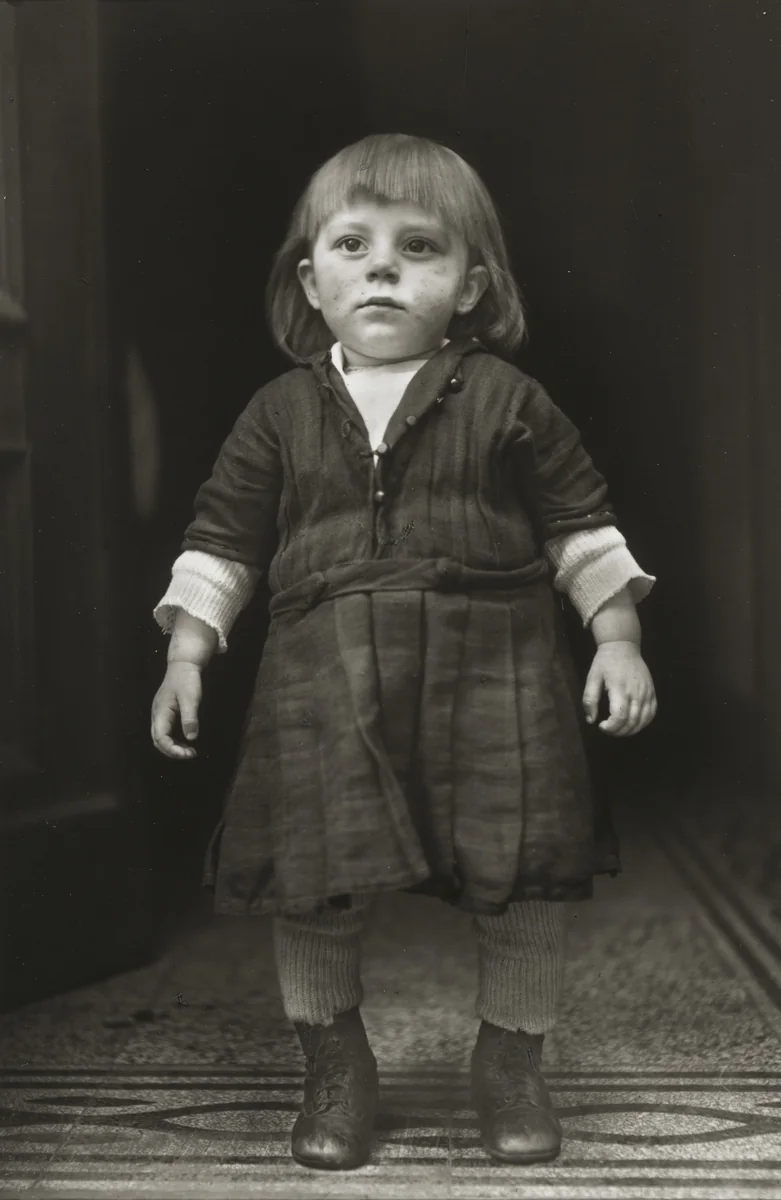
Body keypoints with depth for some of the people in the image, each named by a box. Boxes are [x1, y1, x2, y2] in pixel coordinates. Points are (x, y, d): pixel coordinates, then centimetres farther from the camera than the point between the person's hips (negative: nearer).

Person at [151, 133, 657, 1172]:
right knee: (312, 883, 0)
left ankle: (512, 1060, 26)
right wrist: (186, 657, 3)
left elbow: (583, 525, 7)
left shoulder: (507, 401, 3)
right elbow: (223, 538, 10)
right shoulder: (281, 413, 7)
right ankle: (334, 1064, 25)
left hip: (492, 673, 0)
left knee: (526, 882, 2)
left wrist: (619, 640, 1)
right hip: (327, 685, 1)